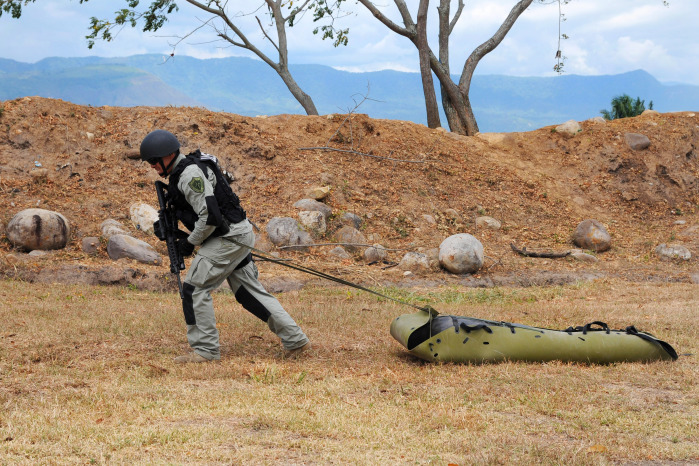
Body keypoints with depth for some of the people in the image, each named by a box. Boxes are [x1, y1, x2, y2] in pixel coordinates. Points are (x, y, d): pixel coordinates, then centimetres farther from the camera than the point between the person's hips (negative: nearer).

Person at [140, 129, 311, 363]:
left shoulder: (191, 173, -18)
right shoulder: (179, 174, 14)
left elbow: (209, 215, -24)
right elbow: (189, 210, 26)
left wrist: (191, 241, -12)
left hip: (228, 237, -10)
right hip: (236, 237, 10)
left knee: (194, 288, -8)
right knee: (250, 291, 12)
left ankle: (205, 349, -2)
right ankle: (296, 340, 14)